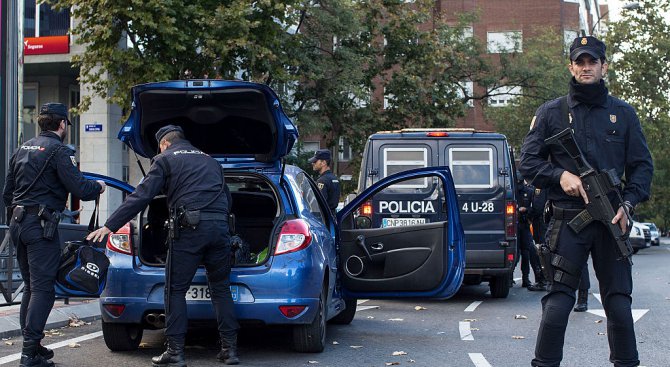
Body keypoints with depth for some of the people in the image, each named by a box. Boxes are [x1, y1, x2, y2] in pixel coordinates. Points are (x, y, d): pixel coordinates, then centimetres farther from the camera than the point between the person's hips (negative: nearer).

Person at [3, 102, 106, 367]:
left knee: (30, 287, 16)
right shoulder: (58, 150, -8)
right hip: (41, 225, -8)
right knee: (43, 288, -7)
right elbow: (79, 189, -15)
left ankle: (31, 345, 21)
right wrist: (98, 187, 4)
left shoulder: (23, 149, 17)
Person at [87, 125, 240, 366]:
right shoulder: (210, 161, 27)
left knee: (175, 290, 3)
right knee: (221, 289, 13)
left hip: (190, 228, -5)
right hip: (220, 226, 5)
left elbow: (142, 196, -1)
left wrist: (110, 226, -2)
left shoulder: (165, 159, 8)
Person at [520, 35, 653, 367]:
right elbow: (528, 161, 7)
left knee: (619, 304, 5)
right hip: (568, 219, -2)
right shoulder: (551, 113, 8)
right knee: (557, 302, -6)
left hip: (612, 220, 2)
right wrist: (560, 175, -10)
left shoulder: (623, 113, 12)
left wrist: (628, 203, -4)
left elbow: (642, 165, 12)